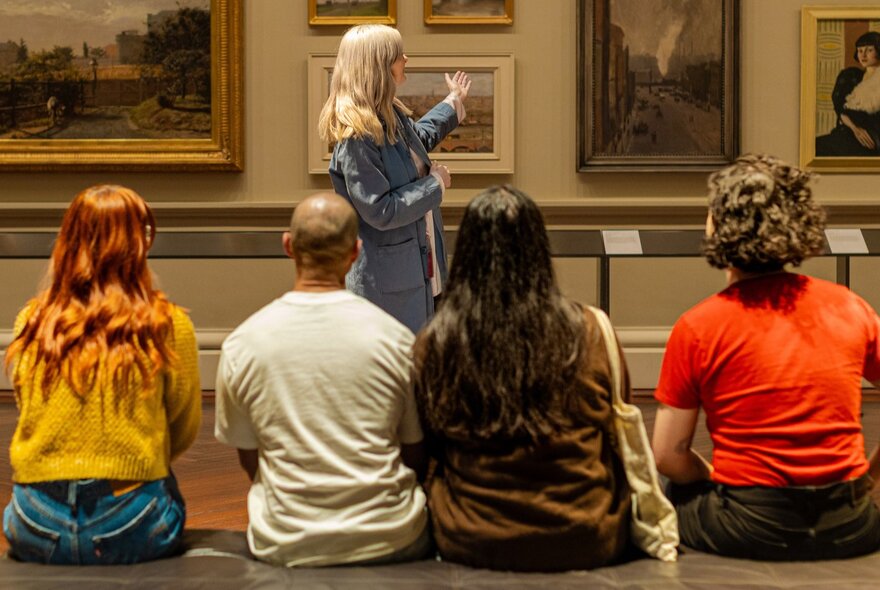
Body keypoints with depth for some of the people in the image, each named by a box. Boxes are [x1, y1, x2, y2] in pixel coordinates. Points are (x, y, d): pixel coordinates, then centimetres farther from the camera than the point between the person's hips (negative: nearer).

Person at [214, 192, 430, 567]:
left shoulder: (242, 343, -6)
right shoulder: (394, 337, -8)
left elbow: (249, 459, 5)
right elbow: (417, 455, 3)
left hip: (285, 546, 1)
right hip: (389, 541, -1)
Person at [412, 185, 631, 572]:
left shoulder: (434, 343, -12)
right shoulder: (587, 332, -11)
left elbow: (429, 446, 4)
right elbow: (616, 430, 6)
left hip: (472, 543, 1)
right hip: (585, 541, 0)